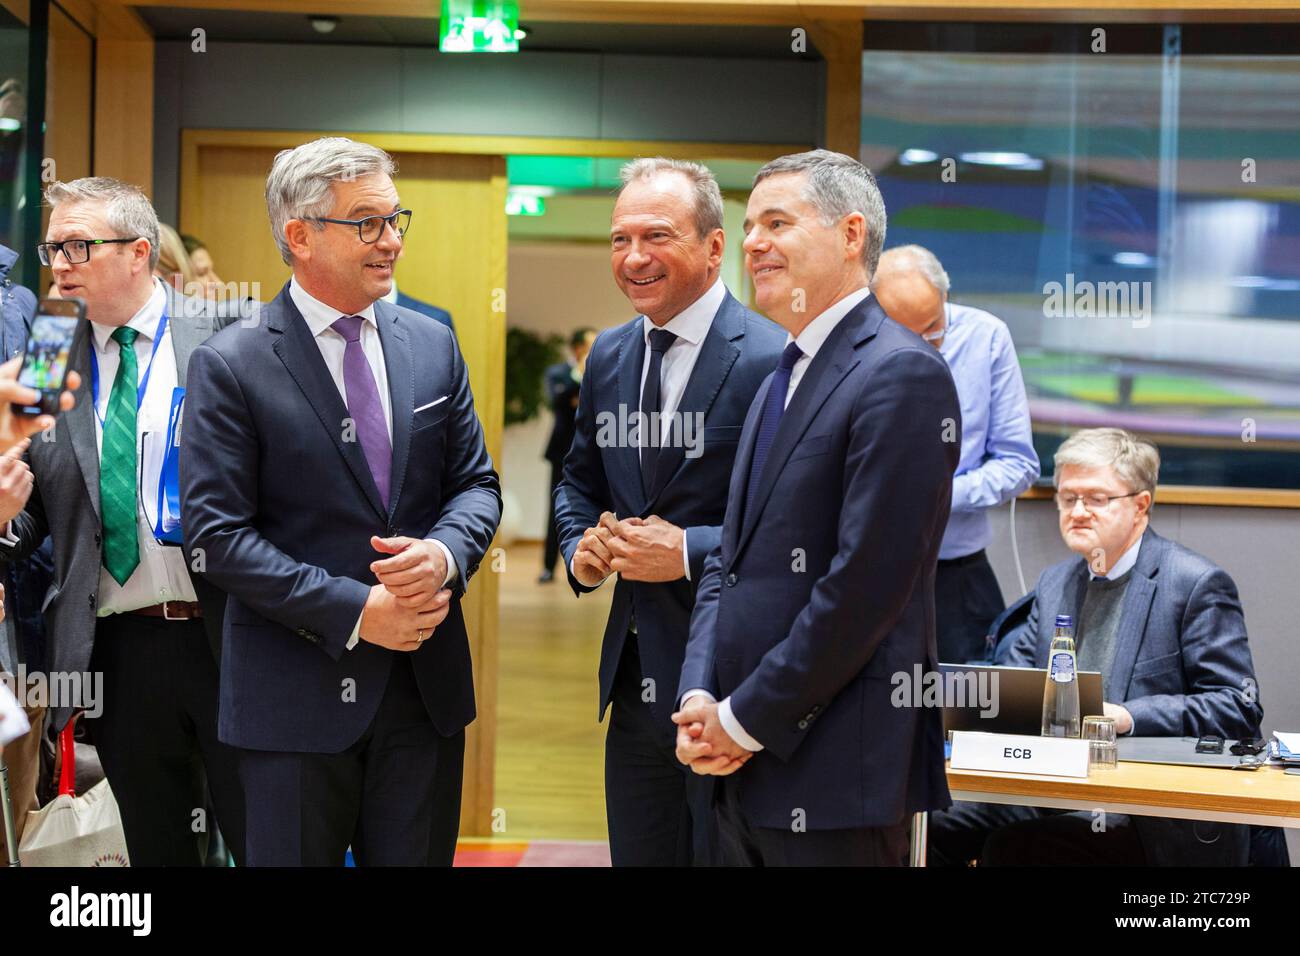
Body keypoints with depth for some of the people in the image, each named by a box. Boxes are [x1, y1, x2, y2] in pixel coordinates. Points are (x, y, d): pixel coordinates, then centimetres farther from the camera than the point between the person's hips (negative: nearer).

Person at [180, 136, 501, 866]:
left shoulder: (434, 346, 8)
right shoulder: (231, 366, -7)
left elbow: (477, 484, 11)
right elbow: (216, 531, -11)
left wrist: (446, 553, -12)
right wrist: (353, 611, -17)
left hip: (426, 682, 4)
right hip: (296, 693, -4)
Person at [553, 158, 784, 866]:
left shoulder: (771, 361, -14)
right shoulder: (608, 356, 10)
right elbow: (579, 481, 22)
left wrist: (691, 552, -21)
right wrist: (580, 548, 2)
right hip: (635, 672, 7)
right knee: (638, 855, 17)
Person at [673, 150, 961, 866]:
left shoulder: (901, 375, -12)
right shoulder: (782, 378, 17)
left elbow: (864, 585, -19)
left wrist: (745, 721, -13)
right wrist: (699, 698, 1)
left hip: (835, 775, -8)